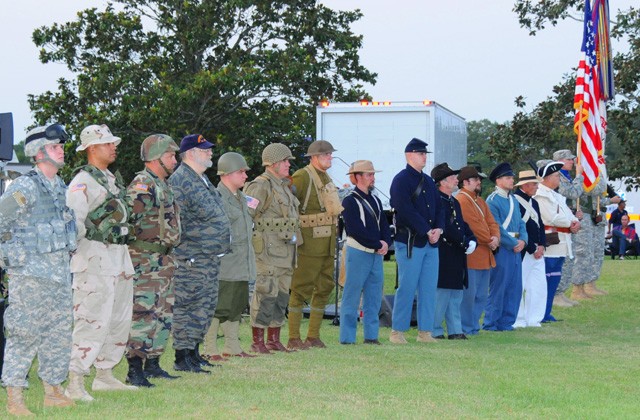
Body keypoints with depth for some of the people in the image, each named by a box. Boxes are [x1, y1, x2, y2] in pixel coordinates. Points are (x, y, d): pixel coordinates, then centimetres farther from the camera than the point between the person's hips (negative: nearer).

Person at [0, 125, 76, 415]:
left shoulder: (59, 186, 12)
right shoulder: (24, 188, -13)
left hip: (59, 273, 8)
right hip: (31, 274, -8)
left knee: (59, 334, 11)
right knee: (25, 335, -6)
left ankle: (53, 392, 21)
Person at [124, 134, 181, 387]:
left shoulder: (163, 186, 18)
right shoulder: (141, 185, -14)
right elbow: (129, 219, -20)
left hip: (164, 259, 10)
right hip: (145, 259, -10)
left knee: (163, 314, 13)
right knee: (143, 314, -10)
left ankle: (152, 364, 21)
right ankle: (135, 371, -8)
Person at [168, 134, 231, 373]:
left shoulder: (202, 180, 19)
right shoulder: (180, 180, -13)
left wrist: (222, 244, 25)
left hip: (211, 258, 10)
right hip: (192, 258, -10)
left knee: (206, 306, 14)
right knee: (188, 306, -7)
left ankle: (193, 352, 21)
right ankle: (182, 357, -4)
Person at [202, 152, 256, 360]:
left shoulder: (241, 198, 19)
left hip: (242, 264, 9)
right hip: (224, 264, -9)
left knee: (238, 305, 13)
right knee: (219, 307, -7)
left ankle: (232, 347, 22)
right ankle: (210, 349, -3)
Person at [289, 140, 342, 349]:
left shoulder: (326, 178, 17)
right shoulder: (302, 177, -11)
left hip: (327, 243, 9)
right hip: (309, 242, -9)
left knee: (324, 287, 11)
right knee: (302, 289, -6)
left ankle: (313, 336, 18)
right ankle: (294, 338, -2)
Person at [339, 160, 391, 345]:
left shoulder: (375, 201, 17)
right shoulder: (350, 201, -7)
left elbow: (384, 225, 16)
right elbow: (356, 230, -15)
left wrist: (385, 243, -4)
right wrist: (378, 245, -13)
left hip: (377, 254, 7)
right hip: (358, 252, -7)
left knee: (374, 297, 9)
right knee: (352, 296, -4)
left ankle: (371, 335, 15)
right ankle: (347, 337, -2)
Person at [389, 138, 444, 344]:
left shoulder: (428, 181, 17)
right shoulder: (401, 180, -7)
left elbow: (439, 208, 16)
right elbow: (406, 211, -17)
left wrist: (439, 229, -4)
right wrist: (427, 231, -17)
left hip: (431, 242, 7)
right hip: (410, 242, -7)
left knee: (429, 288, 7)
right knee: (407, 288, -5)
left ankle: (425, 331, 12)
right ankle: (397, 332, 3)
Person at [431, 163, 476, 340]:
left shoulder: (455, 202, 18)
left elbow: (463, 225, 18)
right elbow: (446, 228, -20)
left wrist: (472, 241, -1)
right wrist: (464, 243, -17)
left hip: (457, 257, 10)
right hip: (443, 257, -10)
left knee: (456, 295, 11)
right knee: (441, 292, -6)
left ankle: (454, 330, 16)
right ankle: (434, 330, 1)